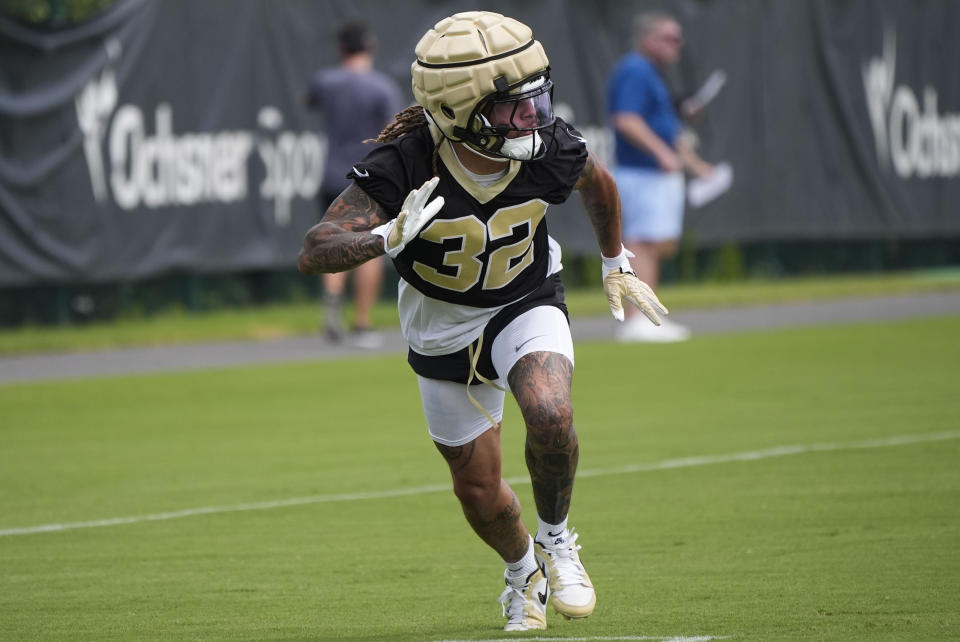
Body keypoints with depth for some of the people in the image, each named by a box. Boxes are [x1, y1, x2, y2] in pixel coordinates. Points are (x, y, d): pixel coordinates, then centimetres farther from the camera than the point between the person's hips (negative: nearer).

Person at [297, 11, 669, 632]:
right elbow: (314, 252, -37)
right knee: (481, 493, 10)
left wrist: (616, 264, 16)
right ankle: (523, 572, 44)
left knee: (549, 415, -30)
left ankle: (557, 541, -1)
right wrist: (388, 238, -55)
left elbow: (598, 183, 1)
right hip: (442, 328, 0)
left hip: (525, 307, 0)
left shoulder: (551, 149, -25)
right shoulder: (404, 166, -32)